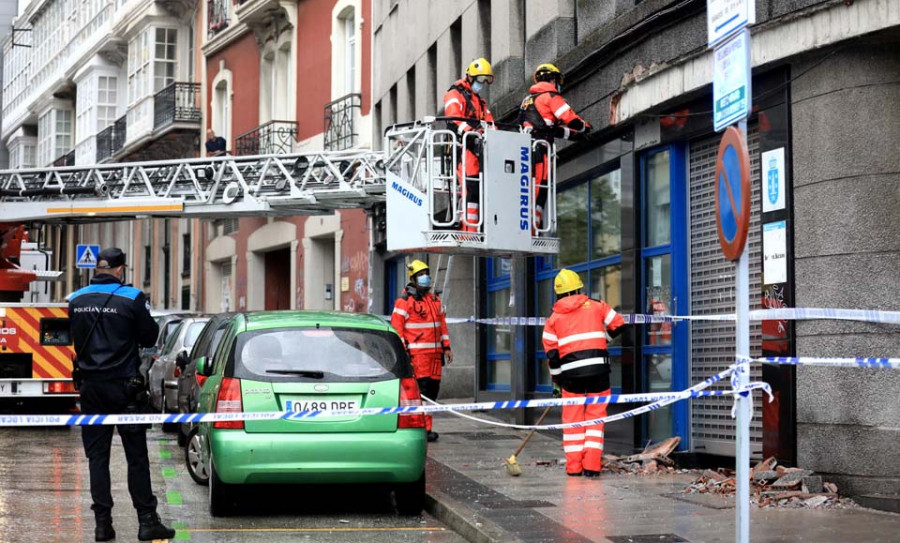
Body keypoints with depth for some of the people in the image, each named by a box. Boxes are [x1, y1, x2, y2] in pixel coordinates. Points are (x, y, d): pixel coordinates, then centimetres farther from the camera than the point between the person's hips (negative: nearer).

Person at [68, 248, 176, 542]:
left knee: (97, 456, 7)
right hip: (123, 385, -3)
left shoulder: (76, 300, 2)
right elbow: (149, 338, -4)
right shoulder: (132, 299, -11)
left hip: (90, 385, 4)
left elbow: (77, 338, 14)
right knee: (136, 456, 3)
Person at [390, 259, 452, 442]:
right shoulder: (404, 301, -5)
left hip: (435, 352, 7)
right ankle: (424, 429, -10)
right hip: (417, 353, -7)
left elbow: (442, 324, 23)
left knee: (433, 388, 7)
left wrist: (446, 347, 18)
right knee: (421, 389, -11)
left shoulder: (434, 300, 18)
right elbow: (396, 327, -8)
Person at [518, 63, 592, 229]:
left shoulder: (528, 99, 27)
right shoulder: (551, 96, 1)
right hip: (539, 147, -8)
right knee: (539, 187, -11)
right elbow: (570, 119, -6)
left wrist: (573, 134, 27)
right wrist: (585, 127, 14)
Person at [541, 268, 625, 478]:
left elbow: (552, 353, 7)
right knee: (595, 416, 6)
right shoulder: (596, 306, 7)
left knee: (572, 418, 11)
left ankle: (573, 466, 9)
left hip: (571, 373, 0)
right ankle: (591, 465, -2)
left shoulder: (554, 318, 8)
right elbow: (618, 325, 12)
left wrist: (556, 382, 15)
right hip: (598, 368, 0)